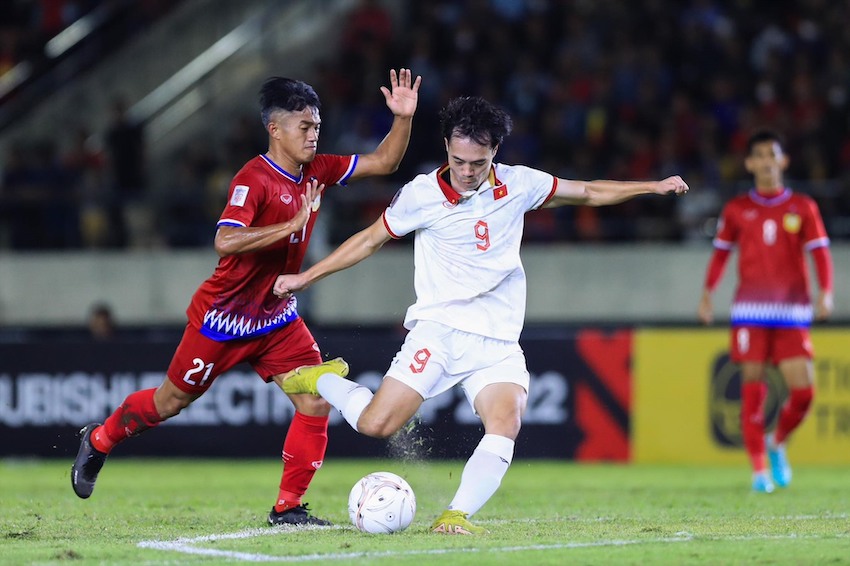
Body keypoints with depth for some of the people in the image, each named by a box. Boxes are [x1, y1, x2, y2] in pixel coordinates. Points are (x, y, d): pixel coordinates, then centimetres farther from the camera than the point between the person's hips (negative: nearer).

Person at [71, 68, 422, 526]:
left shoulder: (316, 171, 0)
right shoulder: (254, 179, -23)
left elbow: (383, 162, 6)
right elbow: (226, 241, -37)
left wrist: (403, 118, -10)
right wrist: (293, 224, -37)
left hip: (277, 318, 6)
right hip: (223, 317, -6)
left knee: (316, 404, -9)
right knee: (172, 401, 10)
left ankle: (288, 507, 1)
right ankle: (98, 441, 36)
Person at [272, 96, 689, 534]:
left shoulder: (518, 185, 4)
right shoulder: (422, 194, -2)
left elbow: (589, 193, 18)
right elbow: (370, 240, 11)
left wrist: (653, 186, 14)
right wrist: (305, 278, 11)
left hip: (498, 342, 2)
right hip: (437, 330, -2)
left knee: (506, 423, -26)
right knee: (375, 425, -13)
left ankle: (457, 515, -28)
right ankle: (324, 380, 17)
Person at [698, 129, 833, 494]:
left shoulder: (802, 208, 7)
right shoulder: (736, 210, 9)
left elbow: (820, 252, 4)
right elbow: (721, 253, 15)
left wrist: (825, 293, -9)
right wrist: (707, 294, 5)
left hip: (791, 312, 0)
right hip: (750, 309, 0)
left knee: (803, 390, -7)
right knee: (752, 387, -7)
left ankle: (777, 444, 22)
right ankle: (759, 470, 0)